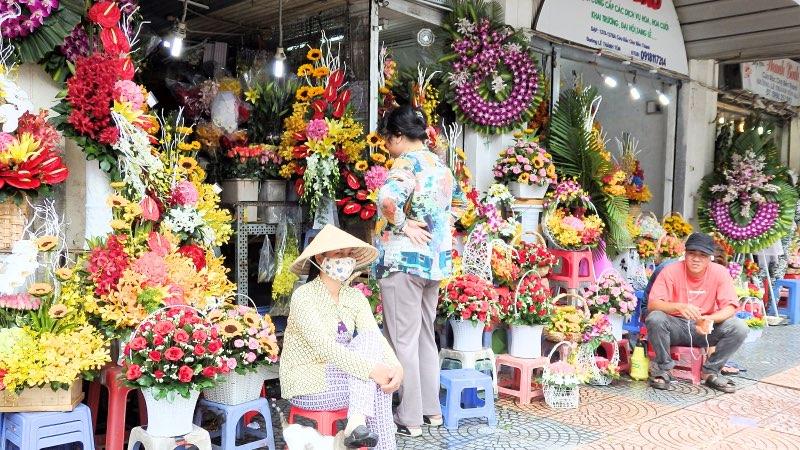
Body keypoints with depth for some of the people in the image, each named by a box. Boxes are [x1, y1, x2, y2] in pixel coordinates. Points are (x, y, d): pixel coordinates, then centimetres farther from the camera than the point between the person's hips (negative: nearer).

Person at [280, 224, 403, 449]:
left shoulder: (355, 296, 4)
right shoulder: (304, 296, -16)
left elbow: (377, 336, -10)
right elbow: (324, 347, -28)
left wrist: (395, 366, -29)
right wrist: (372, 369, -36)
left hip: (337, 378, 6)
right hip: (307, 386, -6)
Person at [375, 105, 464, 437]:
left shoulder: (407, 163, -13)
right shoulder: (440, 166, 12)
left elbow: (387, 199, -34)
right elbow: (458, 198, 29)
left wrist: (401, 225, -17)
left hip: (403, 260, -8)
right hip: (436, 260, 8)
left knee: (403, 341, 0)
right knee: (424, 336, 17)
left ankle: (410, 418, 7)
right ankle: (432, 409, 24)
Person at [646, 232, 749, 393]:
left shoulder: (720, 273, -9)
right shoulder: (671, 271, -14)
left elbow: (730, 307, -14)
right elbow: (652, 304, -21)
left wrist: (710, 319, -36)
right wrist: (679, 307, -41)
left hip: (706, 328, 2)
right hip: (676, 327, -2)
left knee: (739, 328, -22)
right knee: (655, 318, -32)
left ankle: (711, 372, -3)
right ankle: (663, 368, -10)